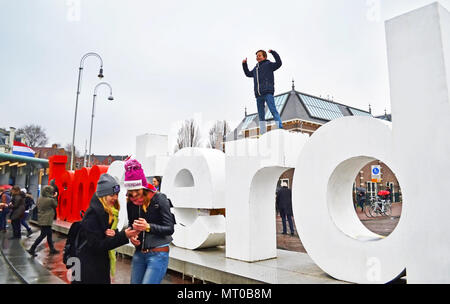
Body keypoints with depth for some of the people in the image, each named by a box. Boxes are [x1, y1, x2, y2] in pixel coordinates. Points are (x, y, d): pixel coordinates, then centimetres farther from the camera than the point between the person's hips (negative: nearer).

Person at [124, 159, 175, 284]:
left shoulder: (159, 199, -15)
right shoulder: (130, 202, 2)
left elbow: (170, 229, -16)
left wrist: (148, 227, -29)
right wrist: (131, 235, -4)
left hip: (158, 254, -6)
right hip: (139, 253, 6)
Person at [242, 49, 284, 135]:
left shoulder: (268, 64, 6)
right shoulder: (255, 68, 24)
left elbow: (279, 63, -8)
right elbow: (248, 74, 40)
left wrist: (273, 52, -11)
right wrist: (244, 64, 34)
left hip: (268, 92, -7)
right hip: (258, 95, 7)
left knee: (273, 110, -16)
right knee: (261, 114, 6)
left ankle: (280, 128, -19)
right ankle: (262, 133, 10)